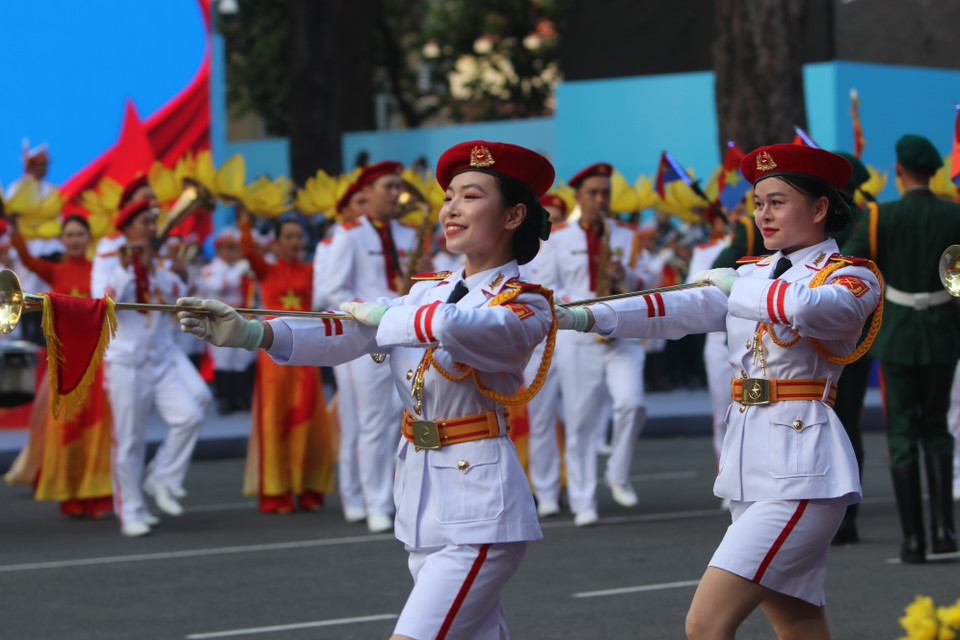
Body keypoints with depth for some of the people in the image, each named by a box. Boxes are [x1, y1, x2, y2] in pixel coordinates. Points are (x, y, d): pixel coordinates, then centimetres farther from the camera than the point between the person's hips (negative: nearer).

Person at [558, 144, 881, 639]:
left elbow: (805, 307, -26)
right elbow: (679, 310, 4)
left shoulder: (851, 277, -3)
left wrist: (737, 285, -9)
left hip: (800, 470, -7)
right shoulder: (754, 273, 17)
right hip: (747, 467, 7)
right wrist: (586, 316, -10)